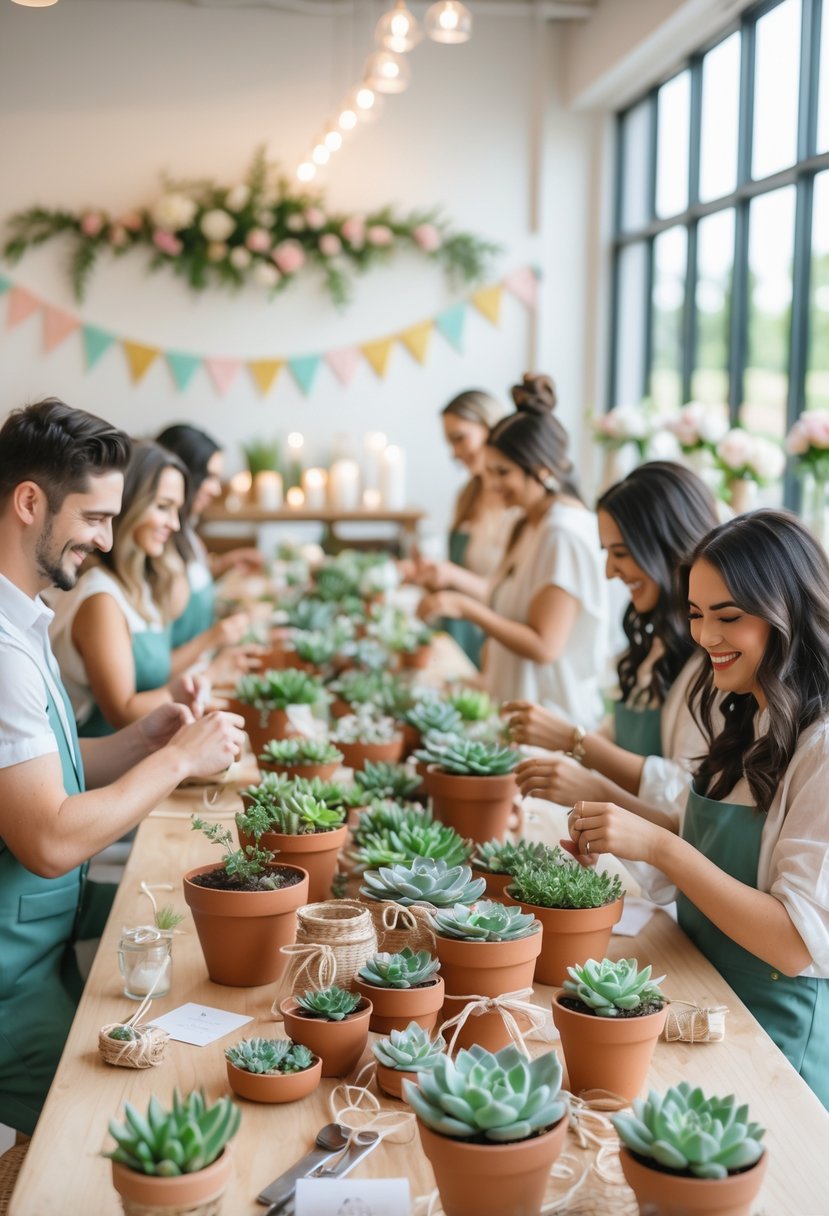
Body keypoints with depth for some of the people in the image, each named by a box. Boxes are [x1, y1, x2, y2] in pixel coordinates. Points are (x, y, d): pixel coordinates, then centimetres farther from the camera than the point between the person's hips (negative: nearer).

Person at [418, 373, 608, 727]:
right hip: (515, 705, 8)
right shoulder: (530, 525, 13)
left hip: (551, 717, -8)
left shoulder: (564, 533, -17)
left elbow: (543, 646, -20)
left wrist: (467, 608, -21)